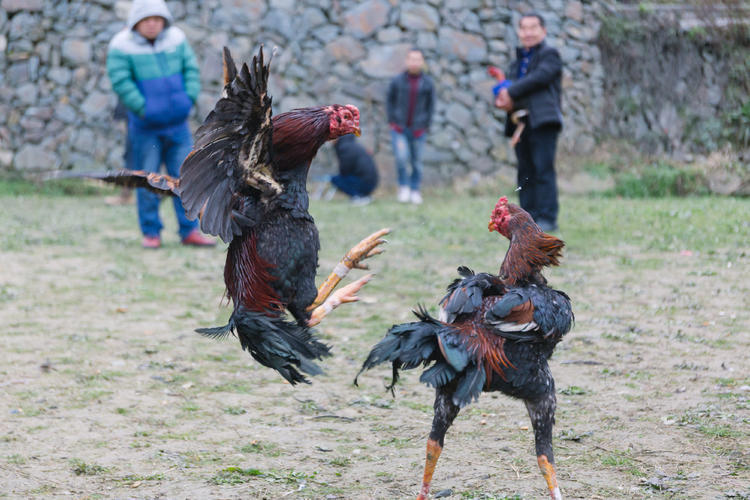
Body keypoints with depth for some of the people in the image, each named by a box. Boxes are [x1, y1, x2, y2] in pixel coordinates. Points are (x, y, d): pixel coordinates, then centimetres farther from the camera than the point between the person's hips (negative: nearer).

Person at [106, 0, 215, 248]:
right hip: (145, 127, -4)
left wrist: (189, 100, -4)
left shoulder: (176, 38, 3)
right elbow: (121, 81, -15)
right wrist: (143, 109, -17)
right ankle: (151, 232, 10)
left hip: (177, 124, 4)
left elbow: (191, 69, 7)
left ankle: (189, 231, 9)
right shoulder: (122, 46, -10)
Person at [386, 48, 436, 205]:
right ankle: (404, 186, 4)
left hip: (418, 130, 1)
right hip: (399, 128, -1)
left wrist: (426, 126, 1)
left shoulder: (428, 83, -1)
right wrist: (392, 121, 2)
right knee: (401, 157, -17)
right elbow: (389, 101, 8)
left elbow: (431, 105, 7)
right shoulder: (397, 81, -3)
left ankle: (415, 191, 20)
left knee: (417, 162, 5)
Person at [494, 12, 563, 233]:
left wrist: (510, 92, -11)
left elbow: (539, 78, -12)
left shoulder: (550, 55, 4)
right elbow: (509, 87, 23)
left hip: (543, 121, -7)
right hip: (520, 123, 7)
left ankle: (548, 218, -14)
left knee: (544, 170, -13)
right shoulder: (517, 62, 26)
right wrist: (502, 100, -1)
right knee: (526, 174, 4)